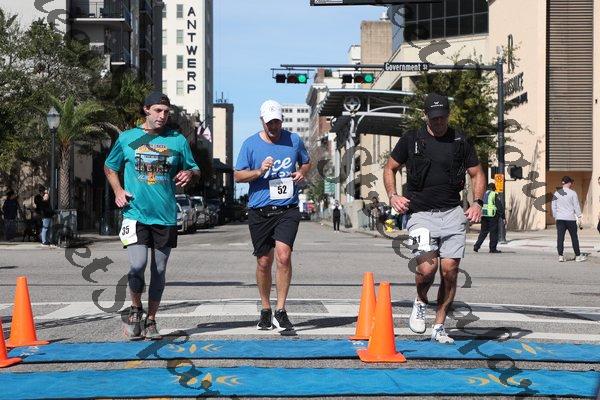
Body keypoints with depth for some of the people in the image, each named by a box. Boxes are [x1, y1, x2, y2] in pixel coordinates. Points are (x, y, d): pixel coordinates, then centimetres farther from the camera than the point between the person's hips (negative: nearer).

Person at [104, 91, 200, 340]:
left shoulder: (178, 140, 8)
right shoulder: (127, 138, 6)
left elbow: (195, 170, 16)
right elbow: (109, 167, 19)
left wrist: (190, 174, -8)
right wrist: (117, 190, 3)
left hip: (166, 216, 2)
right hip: (135, 214, -2)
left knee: (159, 271, 6)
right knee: (138, 266, -16)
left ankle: (150, 320, 22)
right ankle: (135, 308, 12)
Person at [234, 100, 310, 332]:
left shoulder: (294, 140, 8)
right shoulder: (250, 144, 4)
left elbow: (306, 163, 23)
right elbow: (237, 176, 5)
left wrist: (302, 173, 1)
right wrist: (259, 171, -12)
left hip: (287, 209, -1)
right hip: (259, 211, 1)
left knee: (283, 255, -19)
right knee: (264, 261, 8)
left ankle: (280, 311, -12)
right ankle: (265, 310, 25)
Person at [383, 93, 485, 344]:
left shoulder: (460, 142, 9)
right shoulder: (411, 140, 5)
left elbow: (477, 174, 17)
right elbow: (390, 168, 15)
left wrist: (477, 202, 0)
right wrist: (393, 195, -2)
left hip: (453, 214, 2)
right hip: (420, 213, -2)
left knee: (450, 270, -3)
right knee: (427, 267, -19)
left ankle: (439, 328, 13)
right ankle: (420, 302, 15)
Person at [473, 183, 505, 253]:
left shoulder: (483, 194, 12)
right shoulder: (494, 195, -6)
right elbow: (500, 207, -7)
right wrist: (503, 216, -2)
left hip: (483, 215, 6)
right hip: (492, 216, -6)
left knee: (483, 232, 13)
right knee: (493, 232, 2)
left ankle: (477, 246, 3)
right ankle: (493, 249, 3)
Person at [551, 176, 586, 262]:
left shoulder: (556, 194, 6)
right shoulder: (572, 193, -6)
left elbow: (554, 207, 10)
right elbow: (576, 206, -3)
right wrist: (579, 218, 3)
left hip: (559, 219, 3)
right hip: (570, 219, -3)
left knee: (560, 238, 3)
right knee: (574, 237, 6)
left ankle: (560, 256, 2)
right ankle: (578, 256, 12)